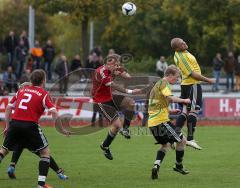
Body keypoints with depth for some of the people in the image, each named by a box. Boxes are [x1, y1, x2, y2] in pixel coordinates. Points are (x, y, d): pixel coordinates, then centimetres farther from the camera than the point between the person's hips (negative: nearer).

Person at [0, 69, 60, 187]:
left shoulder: (22, 90, 15)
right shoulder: (43, 94, 2)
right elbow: (53, 112, -11)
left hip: (15, 123, 4)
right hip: (30, 125, -4)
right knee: (45, 152, 9)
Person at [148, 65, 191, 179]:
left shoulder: (157, 84, 22)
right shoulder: (164, 83, -8)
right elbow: (170, 98, -25)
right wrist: (184, 100, -12)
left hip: (152, 122, 10)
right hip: (161, 121, -10)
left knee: (165, 144, 24)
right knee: (182, 140, 0)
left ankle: (156, 165, 6)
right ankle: (178, 166, 9)